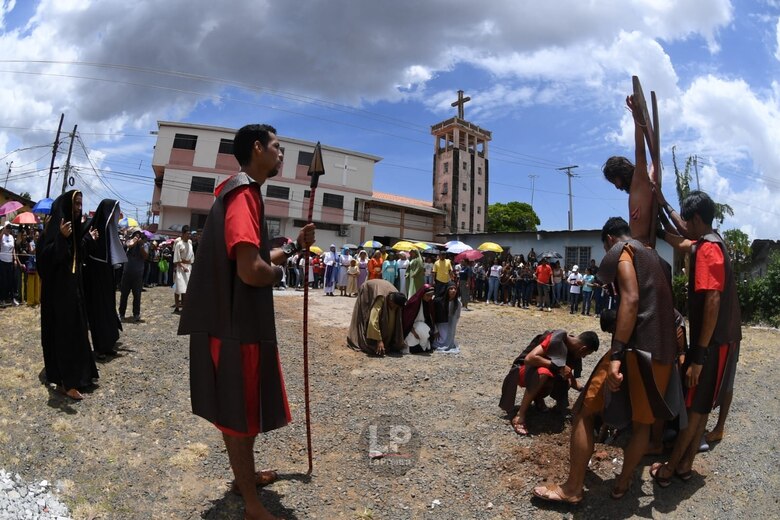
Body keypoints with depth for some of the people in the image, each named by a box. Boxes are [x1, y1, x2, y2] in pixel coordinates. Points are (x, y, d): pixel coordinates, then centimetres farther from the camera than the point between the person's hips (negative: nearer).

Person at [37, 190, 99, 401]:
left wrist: (88, 238, 25)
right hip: (58, 289, -9)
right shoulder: (55, 224, -15)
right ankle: (65, 382, 2)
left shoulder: (74, 226, 10)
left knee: (74, 330, 15)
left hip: (73, 286, 9)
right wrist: (61, 238, -38)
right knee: (63, 332, -5)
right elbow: (46, 256, -25)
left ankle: (74, 375, 28)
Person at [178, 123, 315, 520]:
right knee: (239, 410, 4)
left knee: (244, 407, 23)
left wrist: (294, 247, 10)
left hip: (243, 320, 10)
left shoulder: (243, 192, 15)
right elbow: (251, 271, -31)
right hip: (237, 323, -10)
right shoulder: (243, 193, -19)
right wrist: (278, 271, -10)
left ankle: (246, 475, 44)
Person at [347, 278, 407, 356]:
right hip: (367, 291, -5)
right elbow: (373, 321, -49)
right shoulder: (381, 298, -46)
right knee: (365, 319, -5)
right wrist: (379, 340, -48)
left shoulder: (396, 298, -28)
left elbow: (395, 320, -16)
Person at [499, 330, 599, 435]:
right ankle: (519, 416, -31)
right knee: (543, 373, -40)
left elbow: (569, 379, 13)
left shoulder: (572, 350, -2)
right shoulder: (556, 340, -26)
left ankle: (537, 397, 11)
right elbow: (529, 358, -37)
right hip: (525, 370, -7)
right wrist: (559, 366, -34)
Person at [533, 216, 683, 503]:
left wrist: (617, 355, -24)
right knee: (643, 420, 18)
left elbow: (631, 299, -19)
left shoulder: (623, 249, -3)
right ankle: (623, 481, 32)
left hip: (638, 348, -9)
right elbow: (661, 301, 22)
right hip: (663, 351, 9)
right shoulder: (653, 255, 23)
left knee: (584, 411, 0)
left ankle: (572, 489, 6)